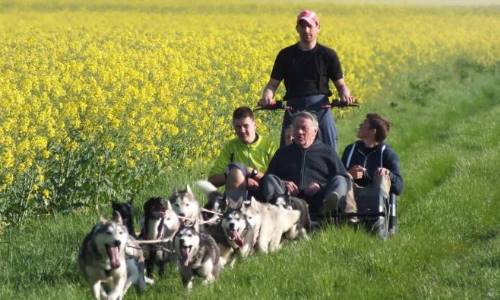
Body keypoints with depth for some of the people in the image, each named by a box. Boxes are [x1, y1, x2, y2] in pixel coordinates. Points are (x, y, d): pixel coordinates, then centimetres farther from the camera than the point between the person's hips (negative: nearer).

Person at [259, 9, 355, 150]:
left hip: (320, 108, -1)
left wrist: (345, 96, -15)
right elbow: (272, 84, 10)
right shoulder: (285, 55, 9)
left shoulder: (328, 55, 6)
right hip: (294, 109, 1)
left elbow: (341, 85, 8)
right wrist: (267, 97, -13)